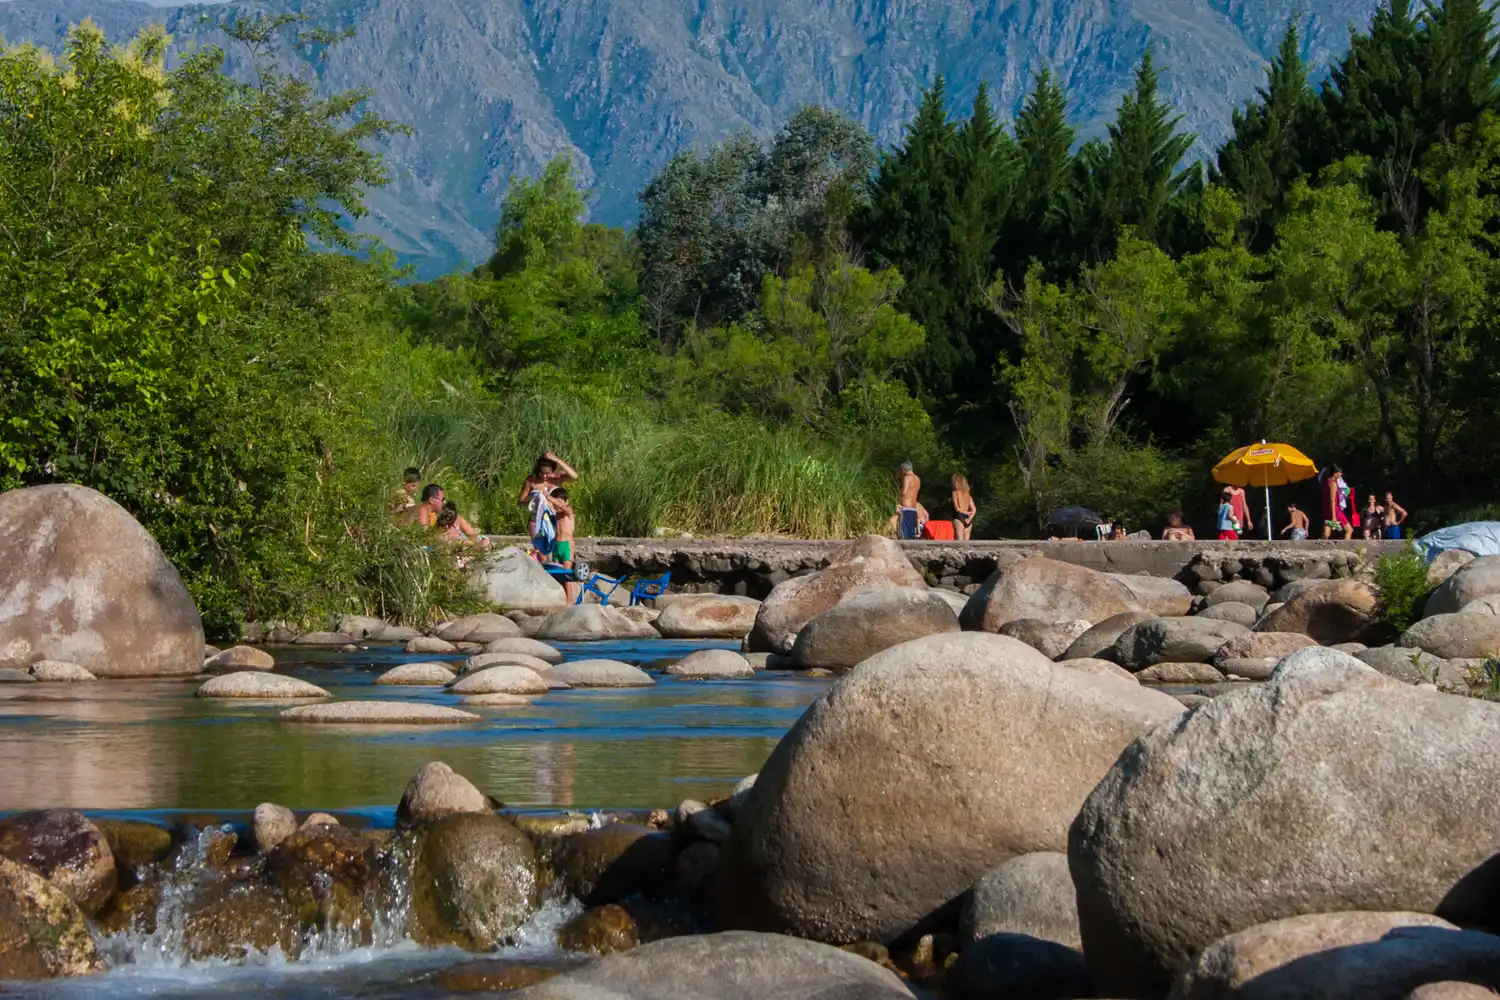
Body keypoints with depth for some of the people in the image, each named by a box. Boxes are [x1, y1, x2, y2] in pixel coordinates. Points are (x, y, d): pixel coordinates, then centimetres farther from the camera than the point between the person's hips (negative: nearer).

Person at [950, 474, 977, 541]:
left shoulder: (955, 492, -4)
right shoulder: (968, 494, 13)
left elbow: (957, 508, -12)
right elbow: (974, 509, 5)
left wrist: (967, 513, 0)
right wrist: (969, 519, -5)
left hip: (959, 518, -6)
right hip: (967, 519, 6)